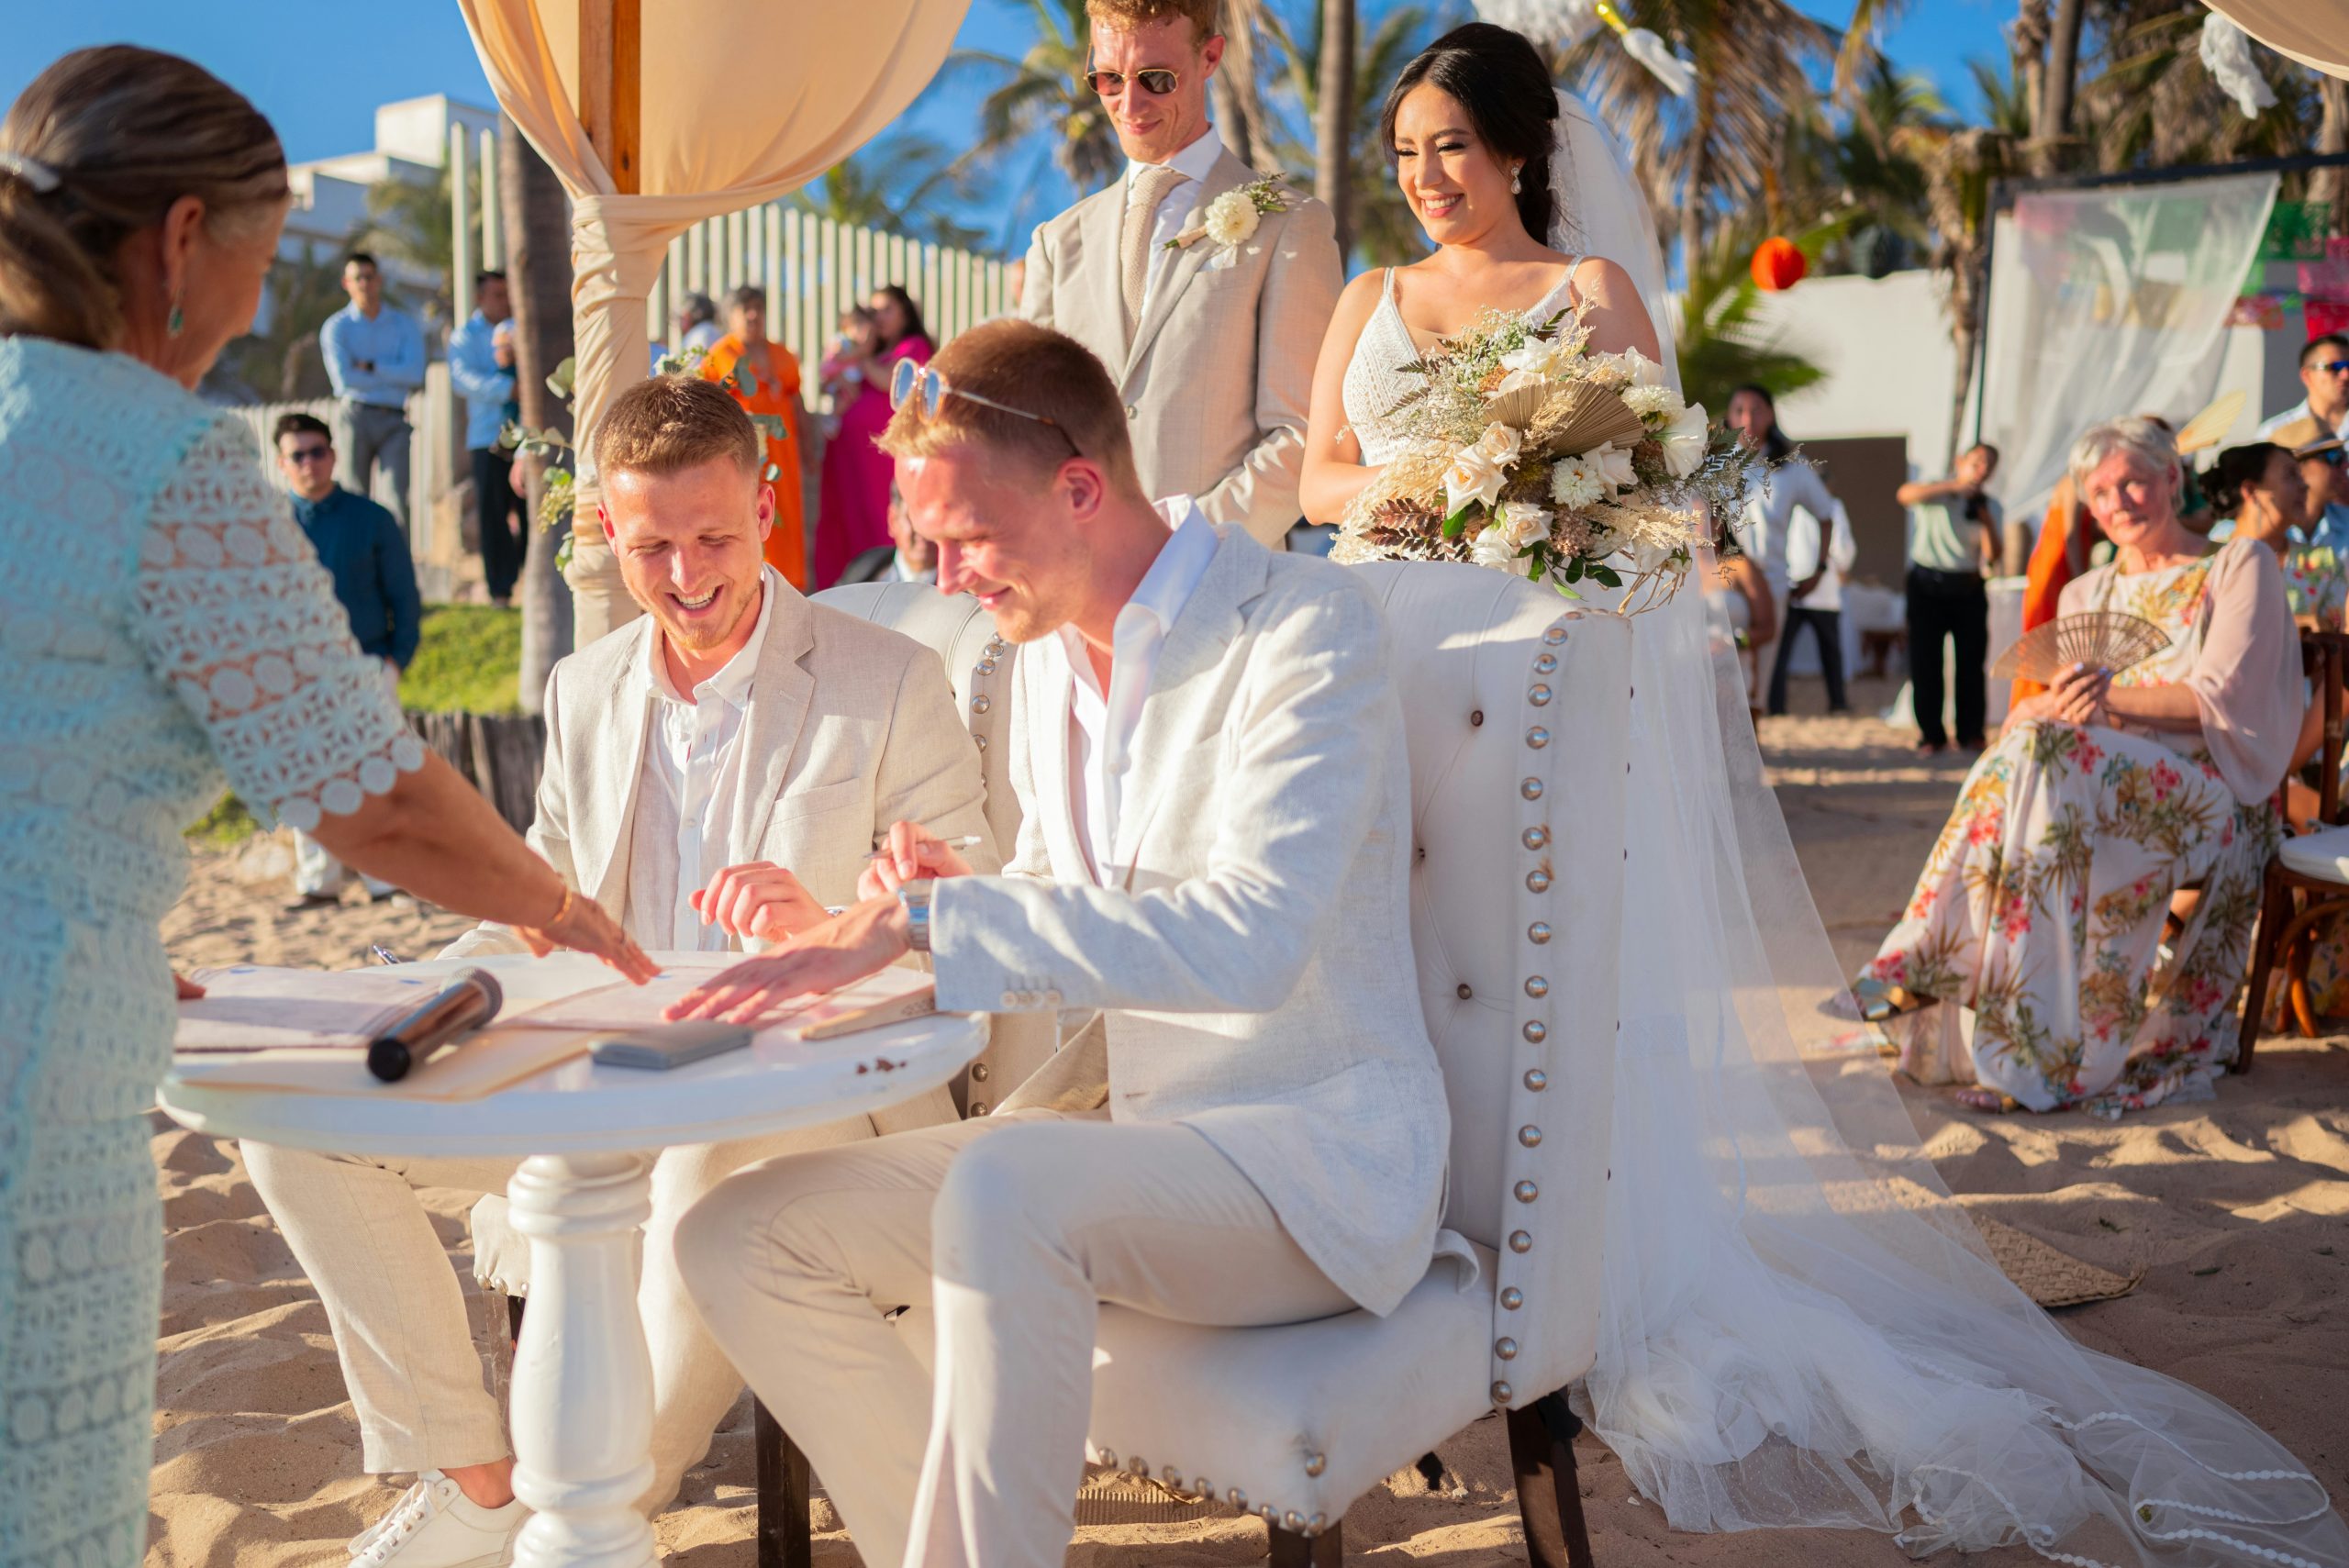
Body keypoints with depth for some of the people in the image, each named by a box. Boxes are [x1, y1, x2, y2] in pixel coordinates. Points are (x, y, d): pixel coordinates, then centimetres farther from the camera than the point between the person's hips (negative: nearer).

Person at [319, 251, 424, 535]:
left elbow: (415, 373, -4)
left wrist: (370, 367, -7)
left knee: (398, 498, -9)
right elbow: (343, 378, -8)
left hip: (395, 419, 1)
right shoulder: (336, 327, 6)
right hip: (354, 416, -1)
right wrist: (394, 378, -4)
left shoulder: (404, 324, 11)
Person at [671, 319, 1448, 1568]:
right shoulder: (1050, 650, 9)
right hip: (1113, 1098, 8)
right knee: (738, 1242, -4)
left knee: (1004, 1191, -37)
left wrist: (926, 918, -32)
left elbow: (1248, 936, -30)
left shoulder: (1303, 626, -15)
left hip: (1313, 1149, -8)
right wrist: (945, 903, -3)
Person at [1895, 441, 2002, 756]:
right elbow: (1905, 494, -22)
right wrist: (1953, 485, -27)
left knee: (1972, 663, 0)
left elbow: (1992, 556, 3)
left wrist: (1988, 524, -14)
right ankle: (1932, 735, 3)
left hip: (1968, 588, 3)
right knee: (1925, 662, -4)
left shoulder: (1990, 505, 12)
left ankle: (1970, 734, 9)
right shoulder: (1935, 490, 3)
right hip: (1927, 584, -3)